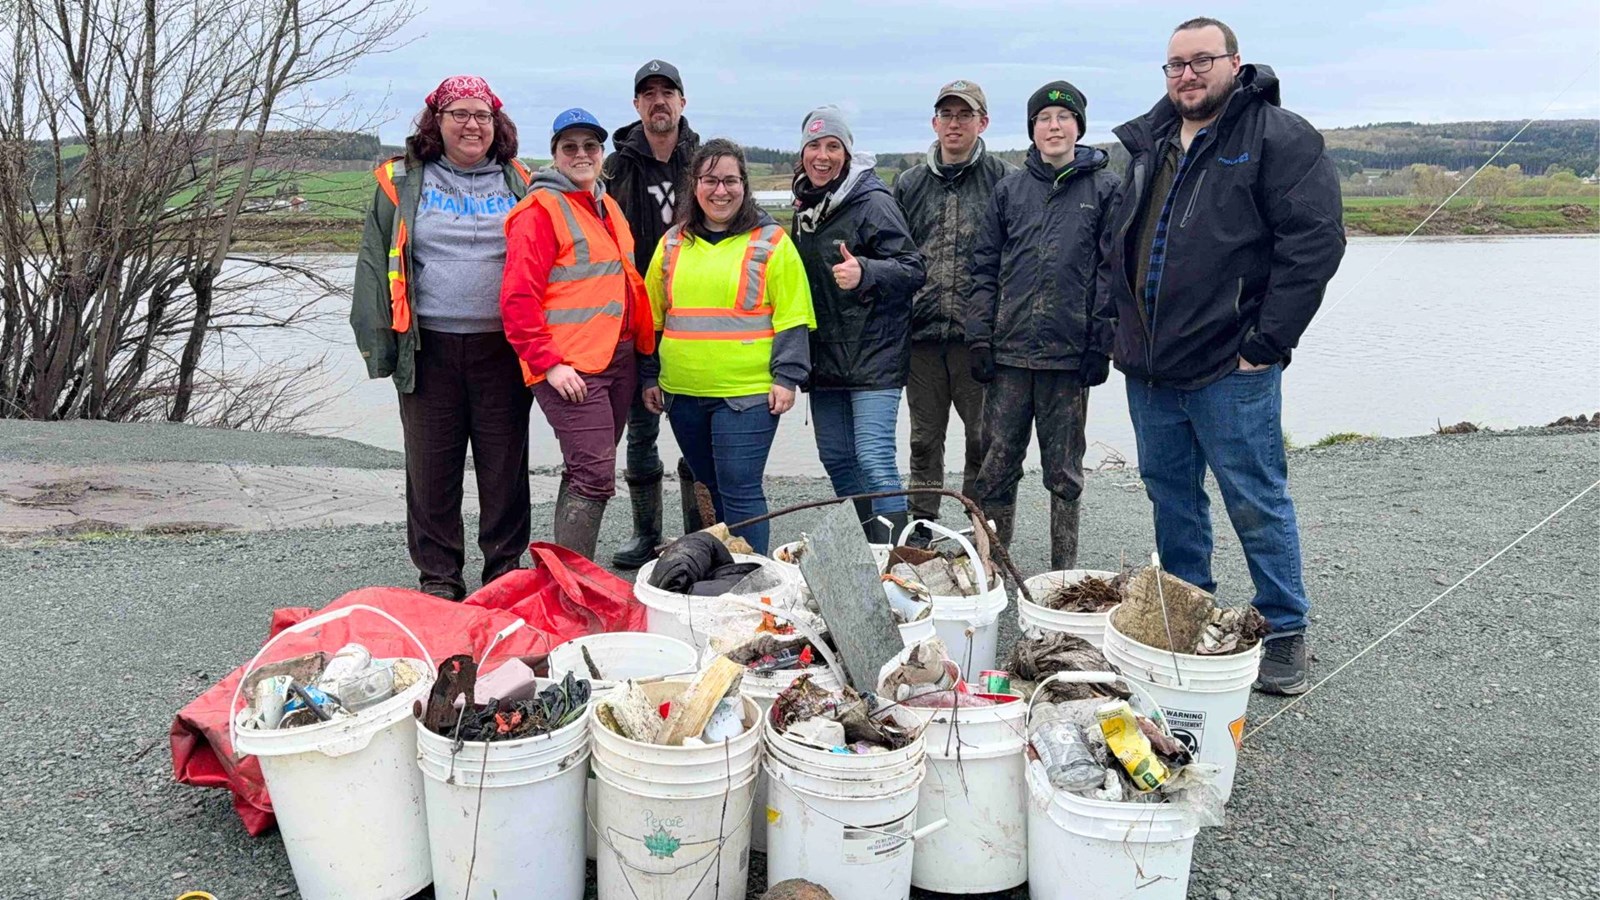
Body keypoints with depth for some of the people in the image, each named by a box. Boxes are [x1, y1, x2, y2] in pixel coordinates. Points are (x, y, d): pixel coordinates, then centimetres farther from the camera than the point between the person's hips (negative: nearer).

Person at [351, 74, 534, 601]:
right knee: (432, 467, 5)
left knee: (504, 465, 6)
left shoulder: (519, 183, 11)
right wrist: (378, 340, -3)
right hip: (430, 347, 0)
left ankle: (506, 568, 20)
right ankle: (438, 577, 17)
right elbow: (374, 260, 6)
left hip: (504, 346, 1)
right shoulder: (402, 182, 7)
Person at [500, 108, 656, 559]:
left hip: (618, 359, 8)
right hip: (569, 366, -8)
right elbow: (518, 297, -14)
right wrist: (549, 364, -19)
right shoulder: (541, 209, -7)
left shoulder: (606, 206, 19)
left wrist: (642, 347, 19)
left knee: (586, 473, 14)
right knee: (594, 476, -13)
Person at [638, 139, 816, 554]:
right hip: (682, 393, 5)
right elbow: (653, 317, 16)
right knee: (710, 488, 16)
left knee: (739, 490, -7)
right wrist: (649, 378, 12)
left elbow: (792, 318, -4)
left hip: (747, 391, -5)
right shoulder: (673, 243, 12)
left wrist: (786, 376, -11)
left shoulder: (771, 241, -1)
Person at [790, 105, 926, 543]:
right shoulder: (806, 206, 13)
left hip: (873, 356, -8)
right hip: (825, 356, 8)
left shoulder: (873, 202, -10)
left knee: (873, 460, -12)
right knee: (835, 458, 12)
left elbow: (913, 269, -14)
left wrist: (864, 273, -31)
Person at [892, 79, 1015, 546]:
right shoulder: (910, 185, 12)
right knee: (925, 439, 12)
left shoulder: (1004, 180, 0)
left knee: (983, 439, 4)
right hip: (921, 334, 3)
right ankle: (920, 529, 23)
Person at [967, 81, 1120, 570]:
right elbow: (985, 268, 9)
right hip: (1009, 349, 2)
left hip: (1069, 351, -2)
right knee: (996, 466, 5)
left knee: (1064, 471, 8)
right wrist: (980, 338, 2)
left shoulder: (1104, 188, 4)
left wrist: (1101, 344, -5)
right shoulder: (1009, 189, 10)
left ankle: (1064, 571, 19)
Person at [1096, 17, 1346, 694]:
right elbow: (1119, 241, 24)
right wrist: (1118, 316, 13)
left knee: (1256, 503, 0)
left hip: (1230, 368, -7)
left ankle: (1285, 632, 15)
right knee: (1169, 493, 16)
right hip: (1148, 366, 7)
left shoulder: (1279, 138, -6)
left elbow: (1315, 240, -14)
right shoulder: (1148, 145, 15)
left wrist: (1267, 341, -17)